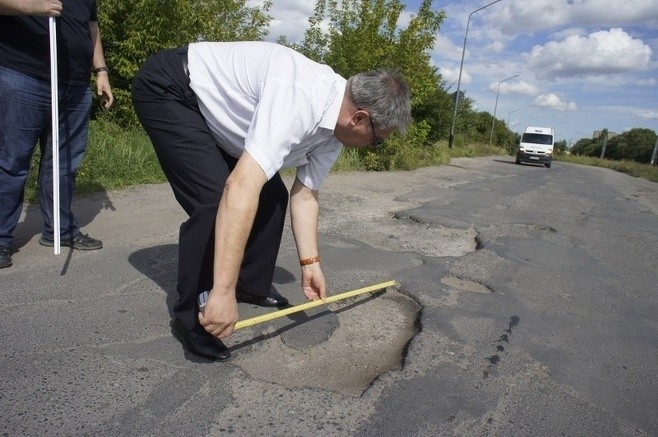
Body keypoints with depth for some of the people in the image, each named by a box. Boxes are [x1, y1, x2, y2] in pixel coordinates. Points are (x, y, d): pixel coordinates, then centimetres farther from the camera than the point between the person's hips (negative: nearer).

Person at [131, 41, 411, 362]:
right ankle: (190, 318, -5)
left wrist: (310, 263, 1)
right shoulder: (299, 98, -36)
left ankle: (252, 285, 21)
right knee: (216, 199, -22)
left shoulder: (333, 131, -7)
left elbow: (305, 195, 3)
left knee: (272, 195, 4)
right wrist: (223, 291, -42)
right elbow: (241, 187, -43)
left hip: (214, 114, 9)